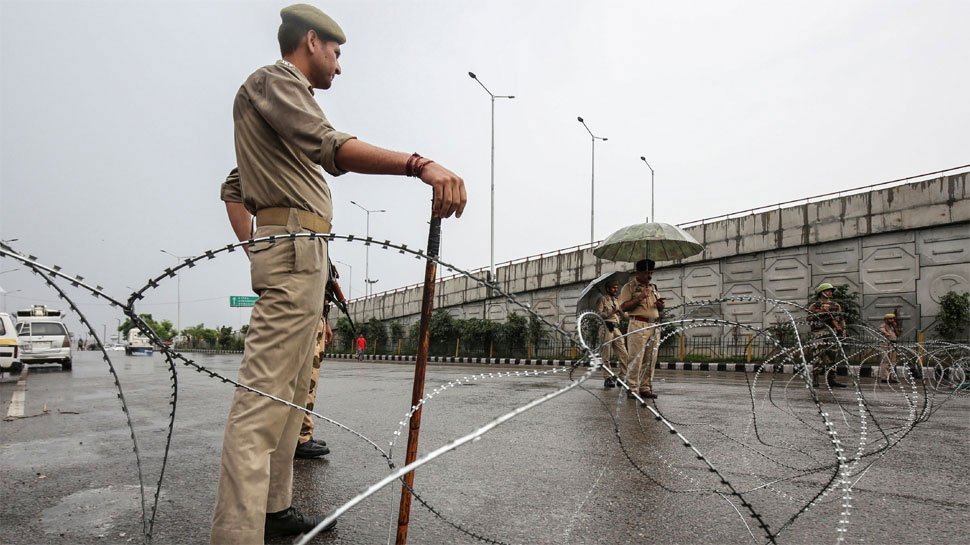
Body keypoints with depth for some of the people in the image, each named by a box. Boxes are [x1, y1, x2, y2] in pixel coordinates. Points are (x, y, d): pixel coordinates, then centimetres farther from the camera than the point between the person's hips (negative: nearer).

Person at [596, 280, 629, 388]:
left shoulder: (617, 301, 25)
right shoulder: (602, 300, 5)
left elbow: (624, 315, 23)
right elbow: (598, 314, -7)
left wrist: (620, 310, 4)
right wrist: (612, 311, -13)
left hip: (616, 328, 6)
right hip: (606, 328, -6)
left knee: (624, 355, -2)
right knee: (606, 356, -3)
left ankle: (622, 377, 4)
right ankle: (607, 378, 3)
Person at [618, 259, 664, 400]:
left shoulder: (653, 287, 21)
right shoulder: (629, 287, 2)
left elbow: (661, 308, 22)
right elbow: (623, 307, -8)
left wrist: (660, 304, -1)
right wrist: (640, 298, -18)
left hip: (654, 326, 6)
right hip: (638, 325, -6)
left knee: (650, 360, 5)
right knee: (635, 359, -8)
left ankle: (645, 388, 11)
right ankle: (632, 389, -4)